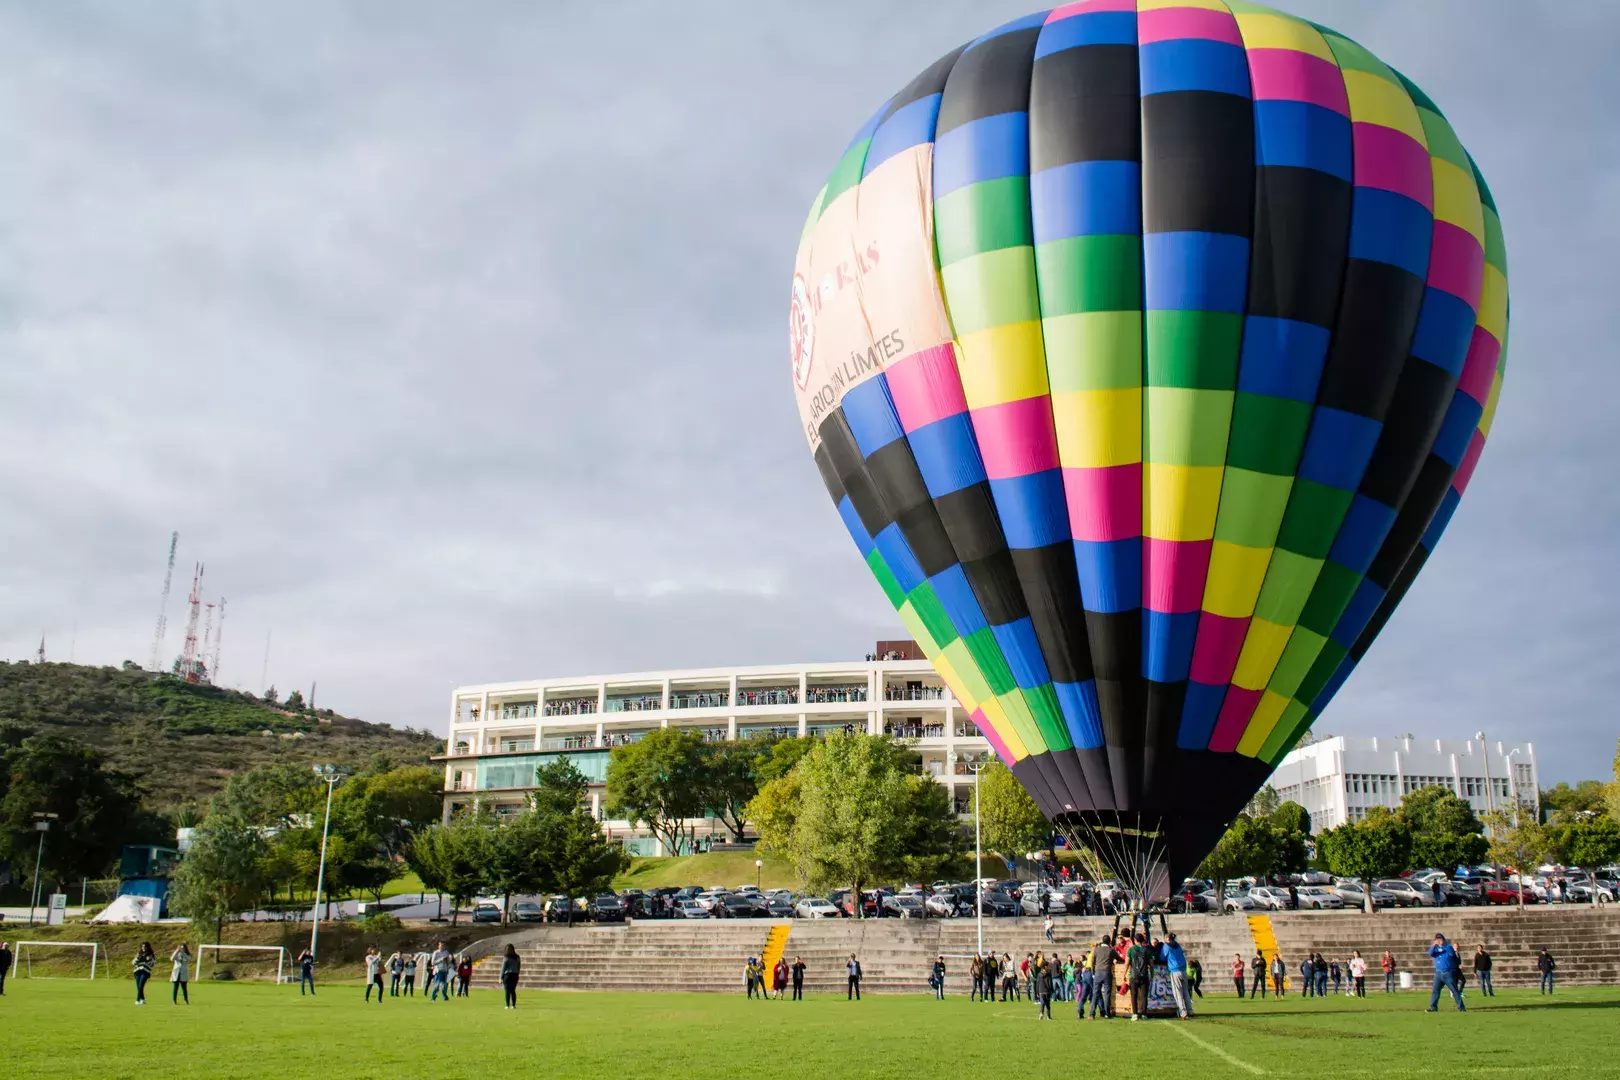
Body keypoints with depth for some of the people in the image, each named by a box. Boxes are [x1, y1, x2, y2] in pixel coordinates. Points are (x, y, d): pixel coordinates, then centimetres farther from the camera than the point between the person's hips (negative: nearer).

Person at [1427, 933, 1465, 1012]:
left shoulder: (1448, 947, 1)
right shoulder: (1435, 948, 10)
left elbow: (1452, 953, -20)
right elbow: (1430, 953, -10)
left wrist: (1444, 944, -25)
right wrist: (1434, 945, -26)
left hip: (1449, 973, -3)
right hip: (1438, 973, 3)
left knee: (1455, 991, -3)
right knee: (1435, 991, 0)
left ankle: (1461, 1007, 2)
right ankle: (1433, 1007, 3)